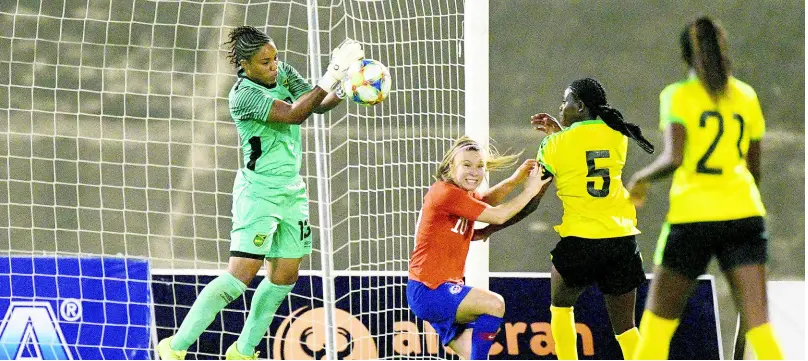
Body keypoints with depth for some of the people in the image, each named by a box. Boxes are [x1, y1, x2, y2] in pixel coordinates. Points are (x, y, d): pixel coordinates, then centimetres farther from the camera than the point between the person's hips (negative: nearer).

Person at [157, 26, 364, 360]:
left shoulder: (282, 73, 3)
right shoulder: (244, 95, -19)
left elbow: (319, 104, 5)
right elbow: (294, 114, -29)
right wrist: (332, 75, -33)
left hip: (292, 190, 8)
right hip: (259, 191, -8)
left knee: (284, 278, 8)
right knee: (241, 275, -15)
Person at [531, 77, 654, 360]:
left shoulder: (556, 143, -5)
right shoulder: (618, 136, 5)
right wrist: (559, 131, 27)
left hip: (580, 239, -3)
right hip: (622, 238, 3)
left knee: (561, 306, 22)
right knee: (624, 325, 9)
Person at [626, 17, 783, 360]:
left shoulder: (678, 96, -2)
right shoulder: (746, 96, 11)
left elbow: (673, 158, -15)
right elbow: (754, 169, 15)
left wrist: (641, 178, 4)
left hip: (693, 215, -3)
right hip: (744, 215, 3)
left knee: (658, 320, 12)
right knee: (757, 324, -4)